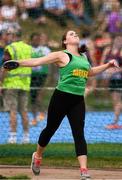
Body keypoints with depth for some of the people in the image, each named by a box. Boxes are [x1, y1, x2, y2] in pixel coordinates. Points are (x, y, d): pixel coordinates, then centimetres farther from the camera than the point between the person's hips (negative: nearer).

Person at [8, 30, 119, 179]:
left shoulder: (83, 58, 16)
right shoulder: (61, 55, -4)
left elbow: (90, 72, 36)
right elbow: (37, 61, -9)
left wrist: (107, 65, 31)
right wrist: (18, 63, -18)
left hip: (78, 100, 4)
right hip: (61, 98, -4)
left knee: (79, 133, -6)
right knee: (51, 129, 10)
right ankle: (37, 156, 37)